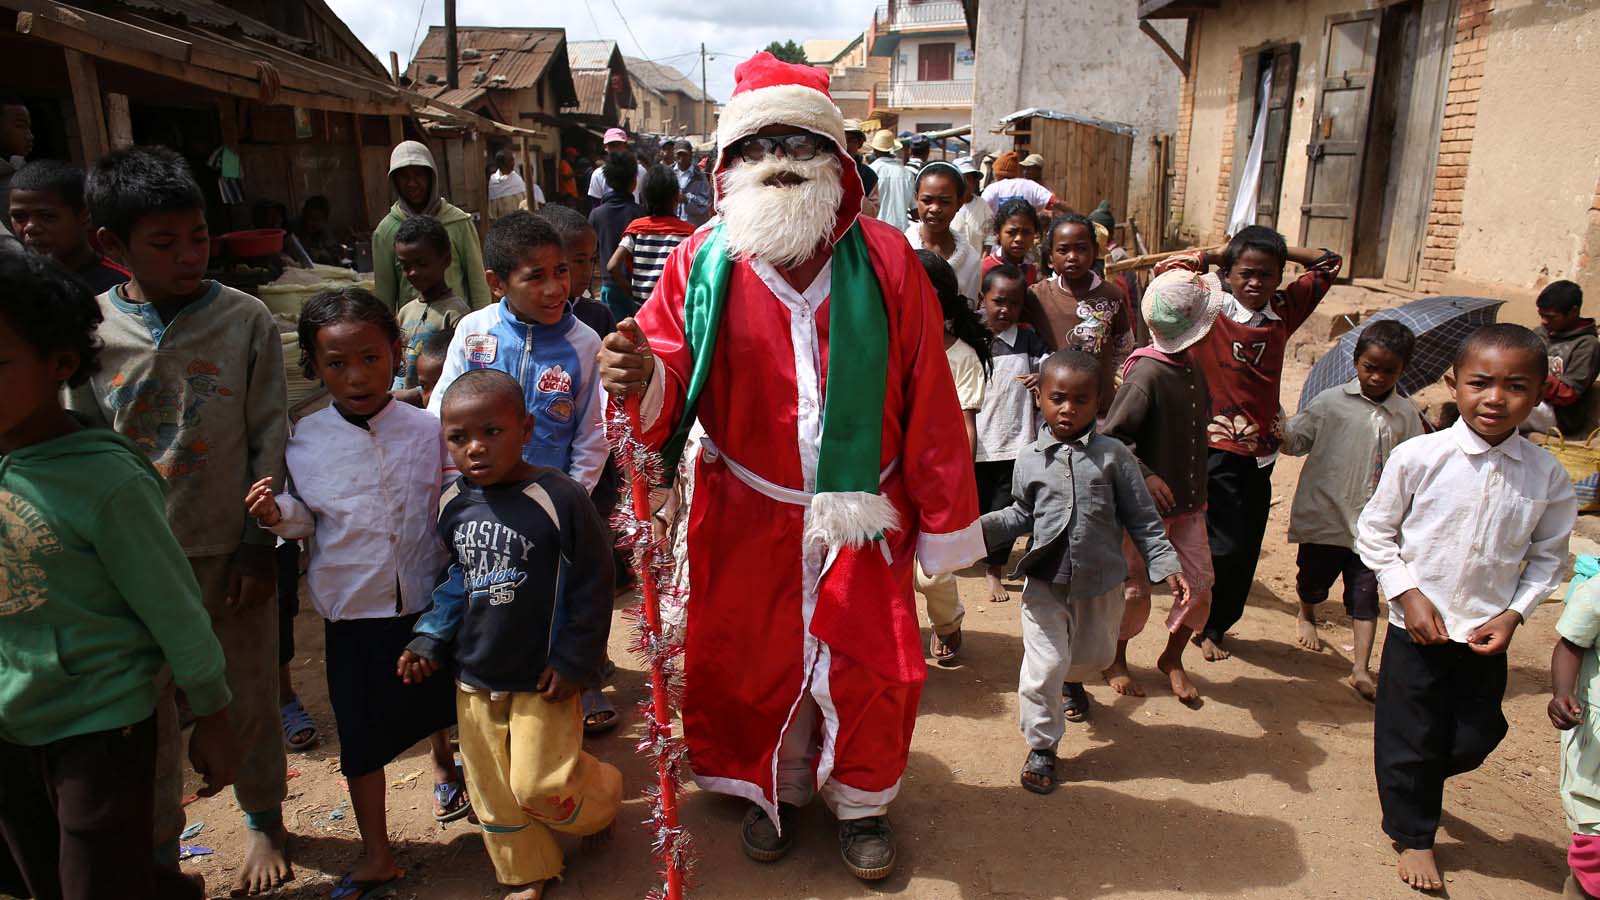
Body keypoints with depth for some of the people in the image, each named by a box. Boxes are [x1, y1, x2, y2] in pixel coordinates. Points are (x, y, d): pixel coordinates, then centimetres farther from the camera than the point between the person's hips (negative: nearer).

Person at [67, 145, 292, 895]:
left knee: (249, 700, 14)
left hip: (231, 551, -1)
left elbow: (271, 440, -4)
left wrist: (260, 541, -6)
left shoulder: (246, 321, -8)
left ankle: (264, 819, 38)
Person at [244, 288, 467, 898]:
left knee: (434, 700, 23)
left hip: (427, 600, 1)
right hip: (352, 607, 0)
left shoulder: (427, 431, -9)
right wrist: (278, 515, -19)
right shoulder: (306, 441, -8)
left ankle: (443, 767, 56)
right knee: (361, 729, 8)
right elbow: (307, 520, 1)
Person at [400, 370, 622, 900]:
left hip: (542, 678, -5)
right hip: (474, 677, 6)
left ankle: (601, 800, 31)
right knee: (492, 787, 13)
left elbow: (592, 587, -13)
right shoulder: (453, 505, -2)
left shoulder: (558, 498, -19)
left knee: (540, 784, -2)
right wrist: (430, 641, 3)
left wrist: (573, 660, -13)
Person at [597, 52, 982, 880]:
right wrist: (640, 381, -34)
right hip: (748, 517, 1)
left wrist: (945, 526, -4)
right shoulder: (700, 264, -8)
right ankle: (774, 788, 44)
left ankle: (861, 799, 39)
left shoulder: (885, 258, -9)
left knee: (869, 664, 10)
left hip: (863, 515, 0)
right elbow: (666, 399, -10)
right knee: (754, 660, 16)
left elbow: (928, 404, -7)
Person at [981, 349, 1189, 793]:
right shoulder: (1030, 460, -2)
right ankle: (1041, 746, 15)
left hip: (1100, 582, 1)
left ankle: (1070, 680, 58)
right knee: (1043, 666, -5)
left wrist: (1167, 566, -10)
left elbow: (1142, 518, -3)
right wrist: (980, 528, -6)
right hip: (1045, 580, -1)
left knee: (1095, 656, 21)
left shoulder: (1113, 456, -7)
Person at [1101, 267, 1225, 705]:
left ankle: (1172, 658, 31)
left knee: (1201, 583, 9)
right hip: (1148, 502, -7)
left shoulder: (1191, 366, 4)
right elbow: (1109, 437, -22)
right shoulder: (1147, 373, -21)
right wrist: (1145, 475, -28)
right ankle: (1115, 661, 30)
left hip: (1188, 500, 7)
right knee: (1136, 588, 7)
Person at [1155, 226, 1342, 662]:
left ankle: (1214, 625, 28)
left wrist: (1277, 251, 8)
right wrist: (1217, 253, -5)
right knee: (1228, 547, -5)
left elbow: (1329, 262, 17)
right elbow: (1165, 266, -12)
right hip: (1219, 448, -5)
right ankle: (1200, 622, 19)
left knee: (1247, 551, 10)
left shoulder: (1284, 309, 5)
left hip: (1262, 447, 5)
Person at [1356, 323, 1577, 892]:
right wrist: (1407, 594, -13)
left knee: (1474, 741, 14)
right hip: (1417, 628, -3)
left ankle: (1413, 783, 47)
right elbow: (1374, 531, -5)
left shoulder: (1547, 476, -6)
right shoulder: (1418, 457, -14)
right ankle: (1413, 835, 33)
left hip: (1487, 637, 3)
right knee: (1411, 739, 10)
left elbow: (1548, 557, 5)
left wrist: (1513, 614, -7)